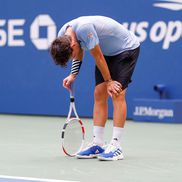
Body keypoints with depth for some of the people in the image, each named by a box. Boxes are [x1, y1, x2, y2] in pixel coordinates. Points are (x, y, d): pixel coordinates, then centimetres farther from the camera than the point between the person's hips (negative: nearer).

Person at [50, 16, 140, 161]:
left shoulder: (84, 28, -36)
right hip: (107, 52, 8)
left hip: (127, 49, -8)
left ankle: (116, 146, -17)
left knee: (117, 95, -16)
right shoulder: (62, 37, -9)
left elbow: (98, 57, -25)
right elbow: (79, 53, 12)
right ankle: (97, 145, 2)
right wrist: (73, 75, 0)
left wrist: (109, 81, -14)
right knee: (99, 95, 0)